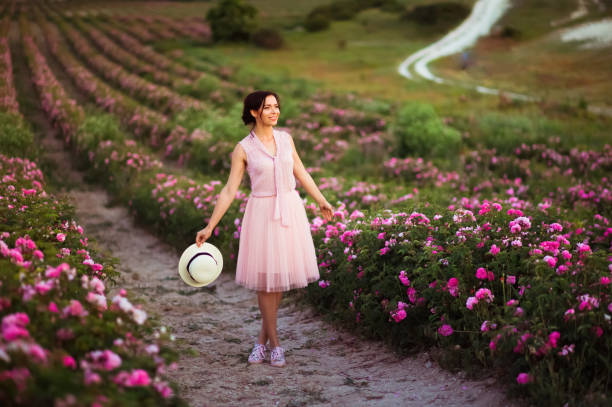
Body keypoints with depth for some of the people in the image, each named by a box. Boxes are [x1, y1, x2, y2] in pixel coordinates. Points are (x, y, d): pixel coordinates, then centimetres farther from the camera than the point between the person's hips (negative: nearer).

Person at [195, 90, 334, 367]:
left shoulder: (285, 139, 6)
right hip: (262, 214, -4)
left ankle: (263, 339, 19)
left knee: (281, 274, 6)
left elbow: (301, 173, 17)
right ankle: (274, 343, 12)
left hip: (290, 211, 4)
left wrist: (321, 201, 20)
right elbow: (229, 191, -4)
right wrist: (210, 227, -8)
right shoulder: (243, 149, -5)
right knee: (266, 278, 0)